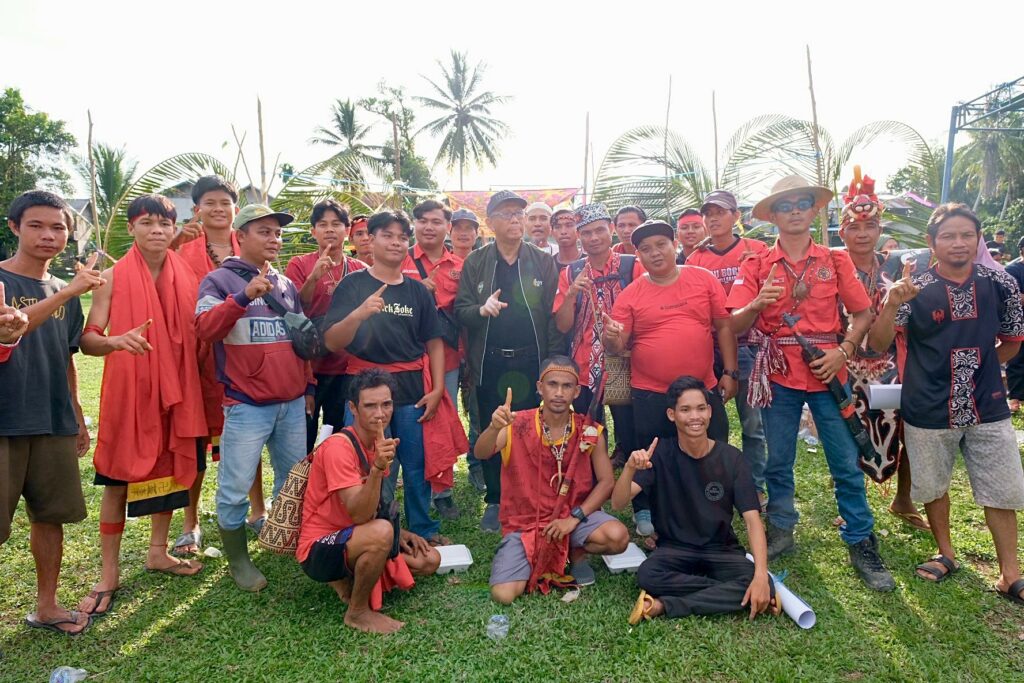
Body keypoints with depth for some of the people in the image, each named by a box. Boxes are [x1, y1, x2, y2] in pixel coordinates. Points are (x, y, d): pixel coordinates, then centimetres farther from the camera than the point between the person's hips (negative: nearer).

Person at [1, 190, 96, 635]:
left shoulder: (66, 293, 11)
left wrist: (77, 417, 19)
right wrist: (71, 290, -33)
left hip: (54, 423, 5)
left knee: (50, 515, 12)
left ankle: (46, 606, 27)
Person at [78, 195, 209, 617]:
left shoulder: (186, 277, 4)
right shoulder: (114, 278, -5)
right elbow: (87, 340, -10)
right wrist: (117, 341, -31)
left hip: (177, 389, 4)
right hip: (127, 390, -3)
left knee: (170, 469, 12)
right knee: (118, 479, 2)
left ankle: (158, 553, 30)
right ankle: (110, 574, 15)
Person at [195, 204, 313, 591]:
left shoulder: (286, 285, 15)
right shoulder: (220, 280, -2)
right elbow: (205, 328, -18)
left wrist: (309, 386, 18)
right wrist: (244, 295, -30)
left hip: (293, 404, 6)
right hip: (246, 406, -5)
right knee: (235, 489, 1)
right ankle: (237, 559, 19)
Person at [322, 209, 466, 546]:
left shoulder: (418, 290, 9)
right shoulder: (353, 285, 0)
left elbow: (434, 342, 10)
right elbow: (332, 342, -7)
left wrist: (437, 389, 0)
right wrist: (358, 314, -25)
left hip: (413, 388, 3)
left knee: (418, 465, 7)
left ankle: (423, 530, 27)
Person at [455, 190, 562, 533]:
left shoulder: (543, 262, 4)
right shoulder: (475, 262, 5)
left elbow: (554, 313, -1)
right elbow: (460, 310, 2)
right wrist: (482, 309, -20)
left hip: (532, 363, 0)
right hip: (489, 364, 1)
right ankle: (495, 501, 23)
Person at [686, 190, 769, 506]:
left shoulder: (756, 251, 1)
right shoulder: (695, 259, 8)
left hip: (746, 345, -2)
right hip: (707, 348, 2)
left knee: (753, 423, 4)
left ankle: (755, 488, 18)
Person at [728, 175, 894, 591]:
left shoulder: (835, 261, 5)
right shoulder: (757, 266, 3)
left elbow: (863, 313, 7)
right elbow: (734, 326, -3)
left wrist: (843, 351, -8)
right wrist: (757, 303, -22)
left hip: (827, 372, 0)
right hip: (779, 374, 0)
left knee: (846, 463, 3)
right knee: (777, 462, 10)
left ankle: (862, 545, 17)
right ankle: (781, 532, 27)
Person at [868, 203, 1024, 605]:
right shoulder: (915, 290, -8)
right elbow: (878, 344, -13)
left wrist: (978, 368, 4)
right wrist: (892, 305, -28)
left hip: (988, 408, 2)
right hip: (929, 412, -2)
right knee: (933, 486, 13)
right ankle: (946, 554, 34)